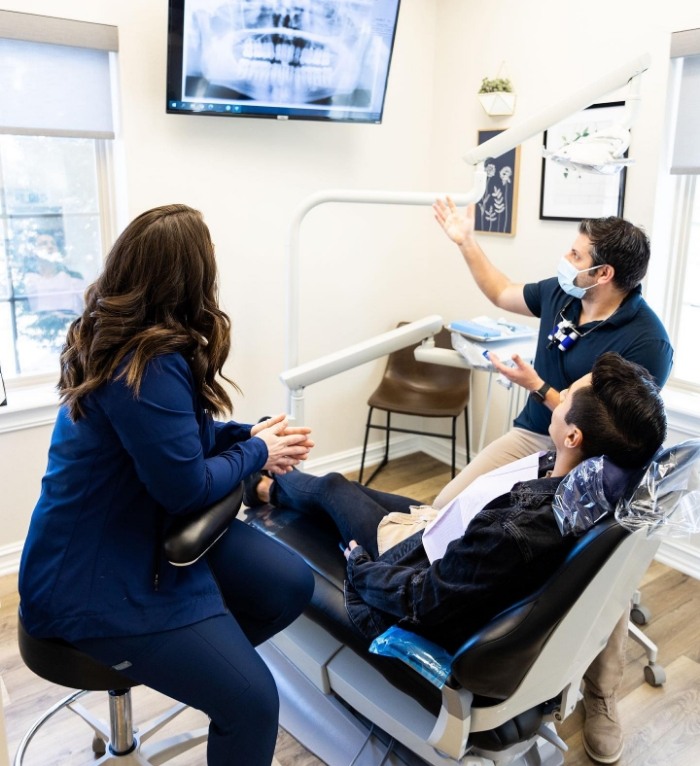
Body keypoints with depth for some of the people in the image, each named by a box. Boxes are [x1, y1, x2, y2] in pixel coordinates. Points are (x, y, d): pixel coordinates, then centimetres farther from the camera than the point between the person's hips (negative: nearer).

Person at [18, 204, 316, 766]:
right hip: (94, 578, -9)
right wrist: (258, 452, -7)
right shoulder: (150, 367, -29)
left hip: (152, 532, 10)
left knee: (291, 585, 6)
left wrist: (250, 436, -1)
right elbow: (187, 488, -24)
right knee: (252, 702, -13)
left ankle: (205, 654, 28)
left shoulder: (117, 338, 1)